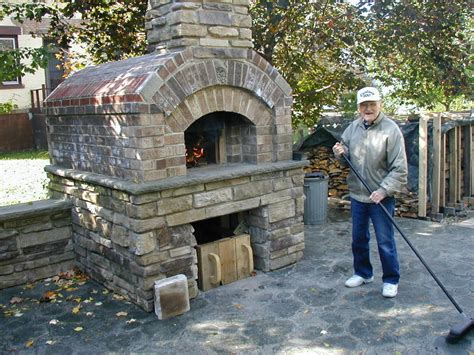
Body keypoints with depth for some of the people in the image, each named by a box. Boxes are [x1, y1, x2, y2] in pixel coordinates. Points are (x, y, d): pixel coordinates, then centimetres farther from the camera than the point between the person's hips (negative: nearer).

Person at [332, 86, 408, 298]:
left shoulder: (391, 129, -14)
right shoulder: (353, 128, 3)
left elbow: (399, 168, -15)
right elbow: (346, 158, 16)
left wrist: (383, 190, -22)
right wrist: (340, 153, -7)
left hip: (381, 197, -5)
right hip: (357, 195, 6)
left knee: (385, 241, 4)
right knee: (358, 238, 17)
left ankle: (391, 280, 22)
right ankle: (363, 273, 36)